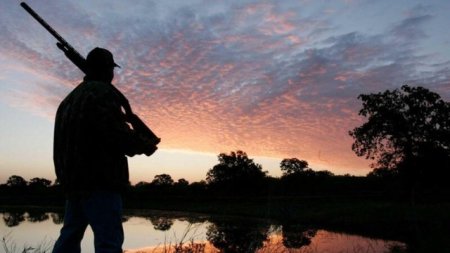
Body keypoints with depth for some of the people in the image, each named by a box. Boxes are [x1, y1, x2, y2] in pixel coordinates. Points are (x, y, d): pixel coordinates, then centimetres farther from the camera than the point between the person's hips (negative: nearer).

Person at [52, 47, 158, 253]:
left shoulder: (71, 98, 18)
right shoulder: (103, 93, -10)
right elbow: (117, 135, -19)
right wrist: (146, 145, -3)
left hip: (74, 179, 9)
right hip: (99, 180, -9)